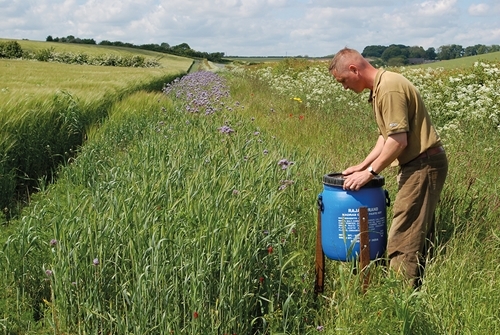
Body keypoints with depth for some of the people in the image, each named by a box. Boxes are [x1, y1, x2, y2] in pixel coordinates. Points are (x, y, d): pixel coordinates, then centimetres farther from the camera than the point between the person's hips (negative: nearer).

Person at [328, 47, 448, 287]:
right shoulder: (379, 88, 12)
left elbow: (398, 140, -24)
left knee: (403, 238, -8)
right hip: (421, 165, 11)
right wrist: (363, 165, 12)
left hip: (423, 166, -11)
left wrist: (370, 172, -17)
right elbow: (387, 136, 17)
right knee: (418, 235, 16)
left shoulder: (389, 89, -20)